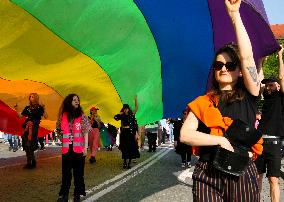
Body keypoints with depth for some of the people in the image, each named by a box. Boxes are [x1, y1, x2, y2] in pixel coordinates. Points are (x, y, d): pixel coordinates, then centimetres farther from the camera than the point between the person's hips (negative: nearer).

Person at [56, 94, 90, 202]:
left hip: (79, 148, -1)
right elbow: (60, 130, 19)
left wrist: (85, 147, -5)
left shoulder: (82, 116, 1)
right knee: (66, 172, 5)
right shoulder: (63, 116, 5)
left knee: (78, 172, 4)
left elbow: (85, 133, 0)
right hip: (67, 148, 2)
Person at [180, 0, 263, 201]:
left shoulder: (248, 96, 4)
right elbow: (185, 135, -4)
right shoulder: (203, 102, 8)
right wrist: (221, 140, -13)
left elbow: (247, 57, -9)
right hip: (207, 176, 1)